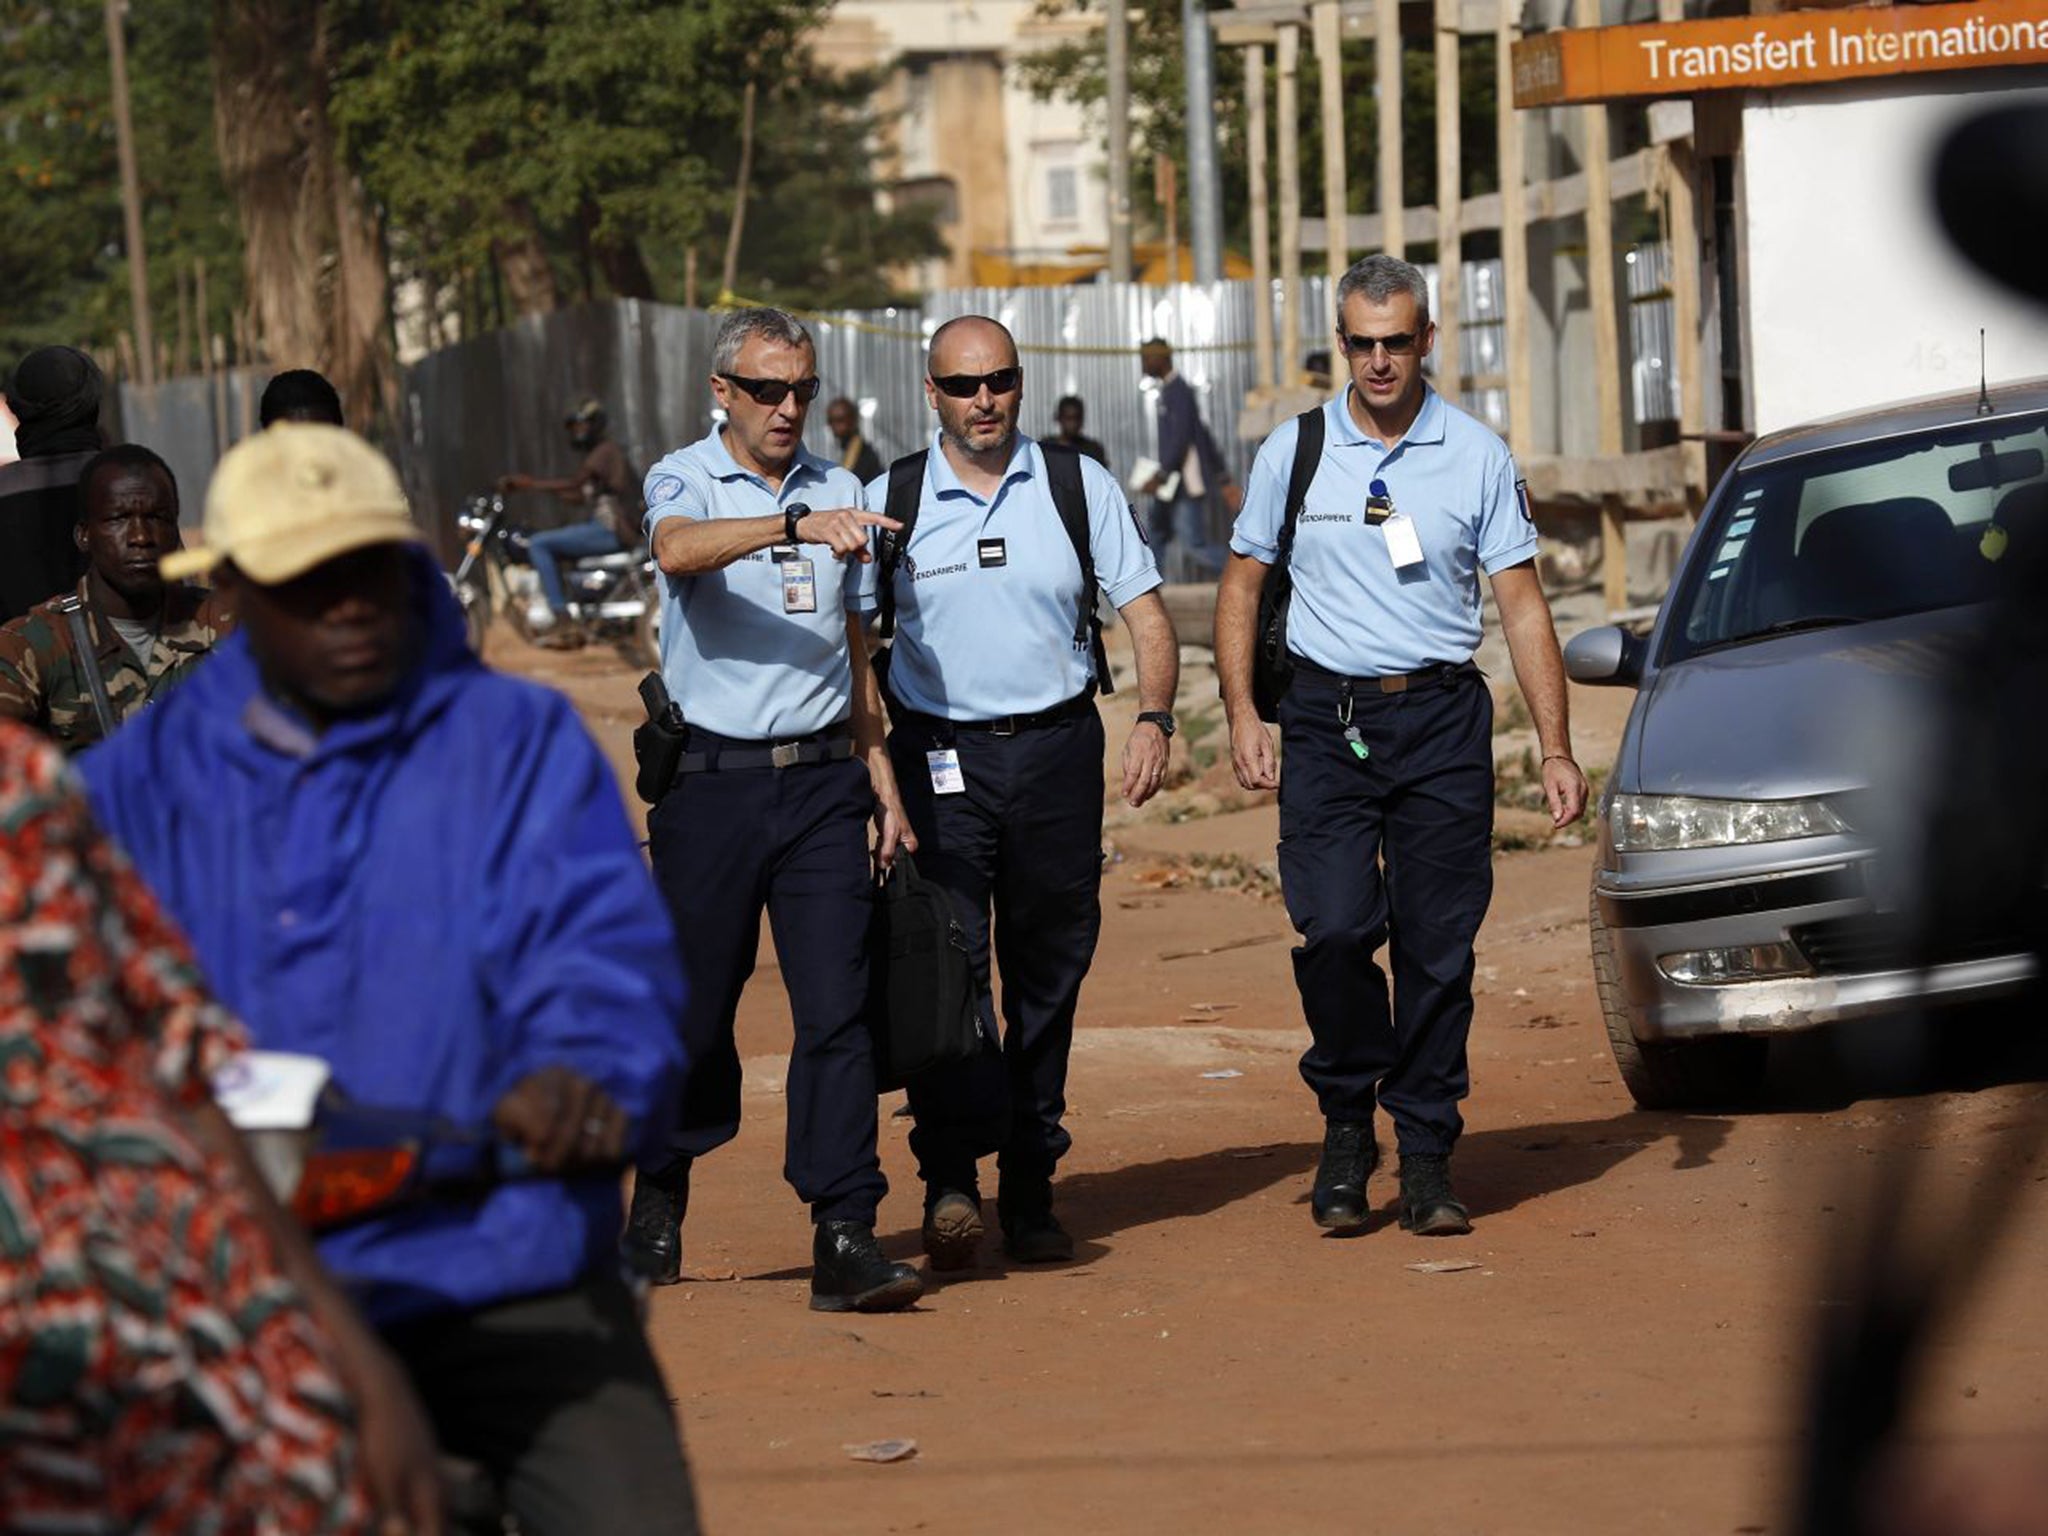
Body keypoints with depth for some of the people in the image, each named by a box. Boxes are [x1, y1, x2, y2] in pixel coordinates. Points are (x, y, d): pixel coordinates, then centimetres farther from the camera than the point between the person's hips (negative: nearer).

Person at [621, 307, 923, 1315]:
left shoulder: (839, 493, 14)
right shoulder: (684, 479, 0)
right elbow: (679, 551, -25)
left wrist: (880, 774, 14)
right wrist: (795, 523, -39)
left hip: (822, 784, 3)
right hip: (712, 780, -3)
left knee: (837, 1008, -7)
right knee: (694, 1010, 5)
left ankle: (845, 1237, -10)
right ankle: (659, 1203, 27)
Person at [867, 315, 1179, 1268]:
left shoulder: (1079, 485, 7)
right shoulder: (890, 502, 4)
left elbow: (1144, 612, 6)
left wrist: (1154, 717, -9)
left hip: (1057, 750, 2)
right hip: (939, 754, -2)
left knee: (1049, 973, 5)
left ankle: (1030, 1190, 13)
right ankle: (951, 1177, -21)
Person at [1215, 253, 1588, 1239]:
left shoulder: (1478, 456, 4)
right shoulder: (1294, 453, 5)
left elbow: (1523, 605, 4)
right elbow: (1241, 587, 12)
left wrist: (1555, 748, -2)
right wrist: (1242, 716, 1)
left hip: (1443, 721, 0)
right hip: (1326, 718, 0)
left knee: (1438, 945, 0)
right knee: (1333, 933, -13)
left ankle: (1425, 1152, 9)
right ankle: (1346, 1123, 7)